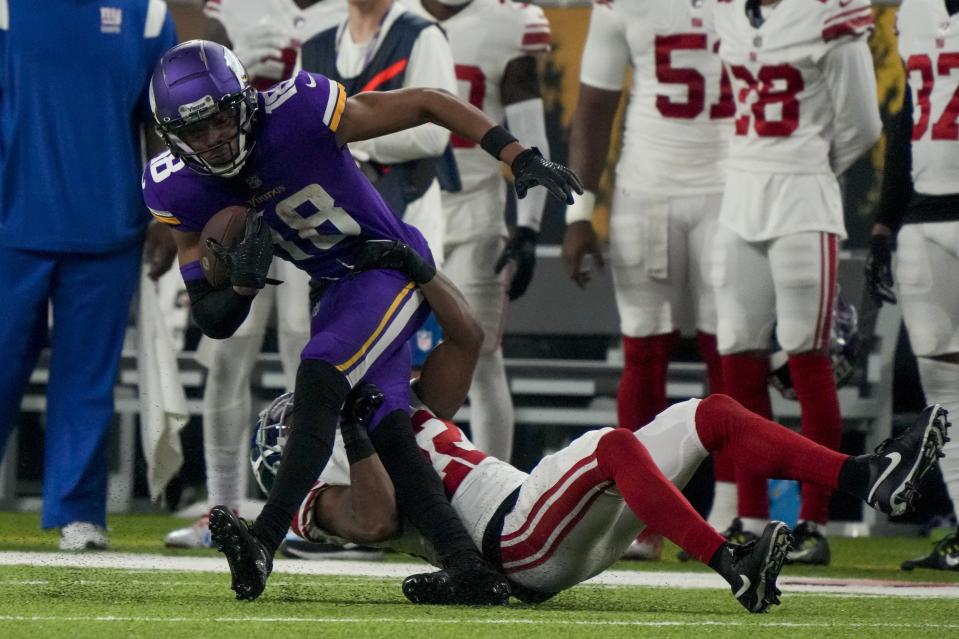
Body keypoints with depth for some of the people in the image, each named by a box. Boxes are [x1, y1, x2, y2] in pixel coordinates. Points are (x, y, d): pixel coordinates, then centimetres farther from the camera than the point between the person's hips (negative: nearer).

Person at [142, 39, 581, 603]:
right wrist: (244, 280, -30)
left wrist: (521, 158, -21)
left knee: (319, 378, -26)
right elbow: (214, 321, -7)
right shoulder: (179, 189, -11)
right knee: (386, 433, -5)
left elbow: (429, 103, -16)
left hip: (391, 265, -6)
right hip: (336, 290, 6)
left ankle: (265, 540, -32)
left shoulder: (299, 111, -26)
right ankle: (469, 570, -3)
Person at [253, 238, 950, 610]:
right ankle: (736, 569, -51)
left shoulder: (406, 418, 32)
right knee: (614, 444, -36)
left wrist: (413, 268, 16)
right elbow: (379, 520, -16)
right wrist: (355, 433, -13)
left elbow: (464, 335, 27)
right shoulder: (328, 499, 9)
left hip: (572, 528, 9)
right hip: (521, 545, -9)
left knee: (712, 414, 0)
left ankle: (870, 477, -14)